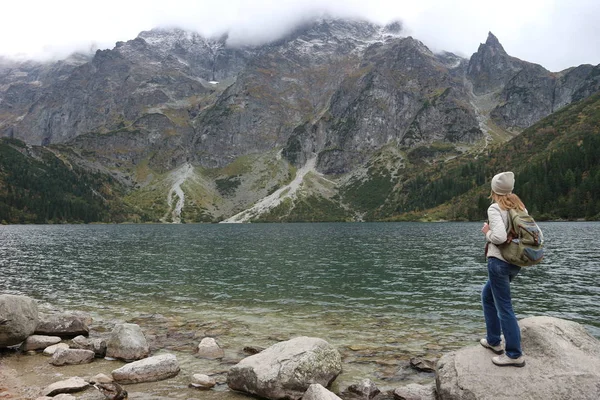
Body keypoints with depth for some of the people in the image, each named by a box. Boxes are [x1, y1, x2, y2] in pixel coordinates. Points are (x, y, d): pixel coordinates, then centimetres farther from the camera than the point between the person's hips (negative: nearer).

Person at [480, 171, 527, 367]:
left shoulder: (495, 208, -14)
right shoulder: (519, 206, 8)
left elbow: (499, 237, -26)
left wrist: (487, 232, -7)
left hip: (499, 262, -9)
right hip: (516, 262, 9)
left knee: (504, 307, 0)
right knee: (487, 296, 25)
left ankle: (515, 355, 6)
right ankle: (493, 340, 31)